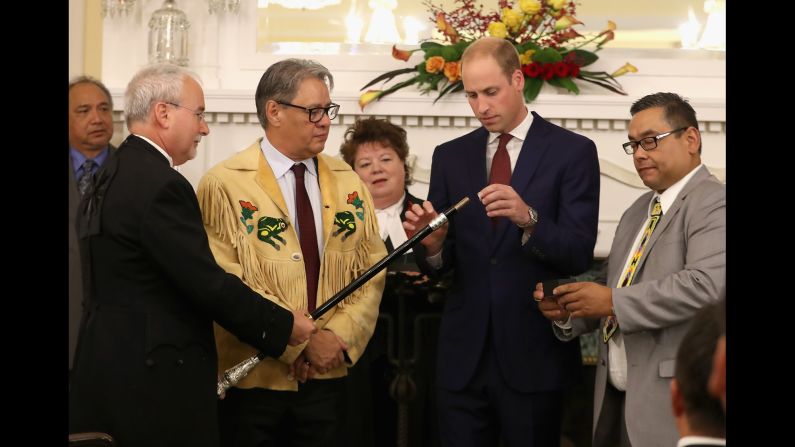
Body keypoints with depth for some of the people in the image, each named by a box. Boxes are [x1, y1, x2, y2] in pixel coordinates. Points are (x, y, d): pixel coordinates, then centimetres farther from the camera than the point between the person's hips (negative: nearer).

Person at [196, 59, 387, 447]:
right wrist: (302, 343, -16)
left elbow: (372, 272, 6)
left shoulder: (348, 183, 10)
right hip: (253, 377, -4)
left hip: (326, 375, 5)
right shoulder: (224, 184, -7)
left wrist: (341, 336, -10)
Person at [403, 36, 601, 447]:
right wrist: (432, 244, -16)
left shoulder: (572, 152, -3)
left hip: (534, 352, -3)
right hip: (464, 354, 3)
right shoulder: (450, 156, 9)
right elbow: (440, 265, 8)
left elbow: (579, 255, -11)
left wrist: (529, 218, -29)